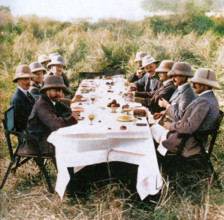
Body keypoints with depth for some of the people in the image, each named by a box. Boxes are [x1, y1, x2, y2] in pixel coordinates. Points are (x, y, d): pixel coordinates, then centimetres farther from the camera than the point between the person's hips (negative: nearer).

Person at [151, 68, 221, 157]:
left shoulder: (203, 102, -25)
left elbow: (189, 127, -28)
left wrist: (171, 126, -13)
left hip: (187, 144, -10)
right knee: (154, 127, 12)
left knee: (154, 130, 0)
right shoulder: (210, 98, 9)